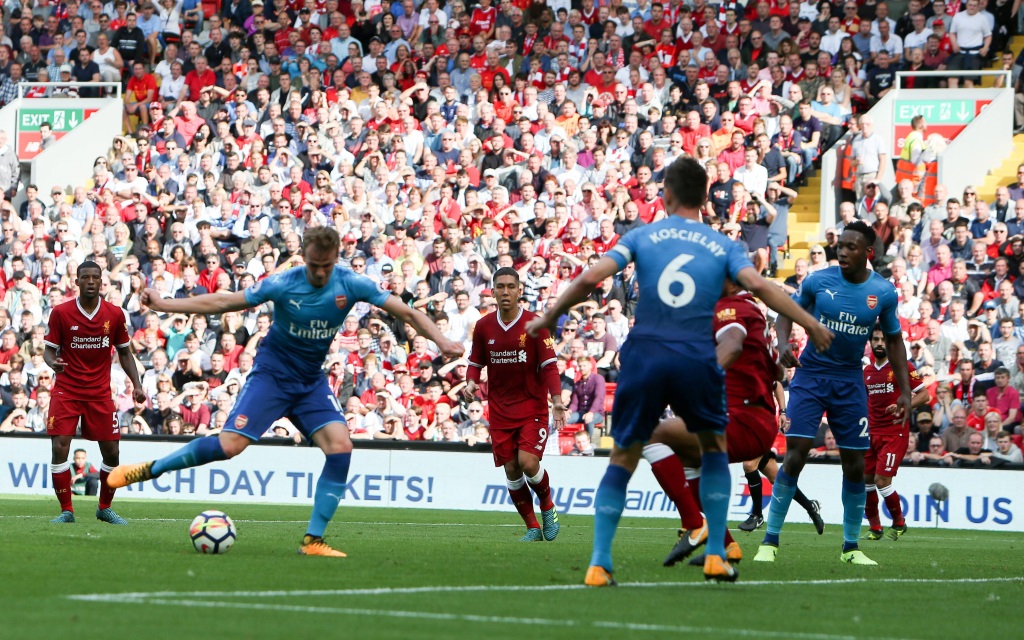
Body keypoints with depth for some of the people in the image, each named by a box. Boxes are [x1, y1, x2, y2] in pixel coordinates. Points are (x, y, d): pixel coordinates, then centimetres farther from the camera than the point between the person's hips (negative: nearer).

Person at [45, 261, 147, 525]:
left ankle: (105, 508, 22)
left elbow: (124, 353, 8)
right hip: (67, 391, -2)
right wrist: (52, 362, -26)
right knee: (59, 448, -13)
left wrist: (136, 384, -4)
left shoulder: (115, 314, -1)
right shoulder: (60, 313, -6)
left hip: (100, 393, 2)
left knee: (111, 452, 1)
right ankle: (66, 510, 0)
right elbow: (49, 350, -2)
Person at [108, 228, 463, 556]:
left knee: (340, 446, -16)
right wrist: (163, 305, -13)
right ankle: (146, 470, 0)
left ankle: (313, 540, -9)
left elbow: (405, 312, -8)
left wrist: (441, 341, -22)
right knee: (230, 444, -18)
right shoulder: (283, 283, -16)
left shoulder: (350, 284, -11)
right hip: (272, 372, -3)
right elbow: (222, 302, -10)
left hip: (312, 381, 3)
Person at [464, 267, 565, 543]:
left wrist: (557, 400, -21)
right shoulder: (484, 326, 2)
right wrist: (471, 382, -10)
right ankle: (532, 527, 12)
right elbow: (475, 363, 12)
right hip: (500, 409, 3)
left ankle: (548, 507, 12)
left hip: (532, 406, -3)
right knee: (511, 469, -1)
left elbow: (549, 365, -9)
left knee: (528, 462, -17)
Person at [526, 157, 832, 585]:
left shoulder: (642, 236, 9)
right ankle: (715, 556, 15)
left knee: (622, 460, 11)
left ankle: (599, 563, 2)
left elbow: (590, 279, -1)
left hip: (644, 356, 0)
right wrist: (809, 323, -1)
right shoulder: (722, 246, 10)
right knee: (714, 447, 23)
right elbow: (757, 285, -6)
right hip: (696, 359, 0)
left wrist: (549, 317, 11)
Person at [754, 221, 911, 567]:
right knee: (796, 453, -14)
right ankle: (770, 541, -8)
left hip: (850, 380, 2)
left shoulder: (883, 292, -3)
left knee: (854, 463, 2)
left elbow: (893, 340, 9)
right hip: (811, 373, -2)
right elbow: (788, 313, 5)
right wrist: (783, 343, -16)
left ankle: (851, 547, 16)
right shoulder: (818, 281, -8)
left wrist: (905, 390, 3)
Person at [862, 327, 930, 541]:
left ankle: (899, 523, 6)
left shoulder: (903, 367, -5)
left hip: (895, 433, -6)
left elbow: (924, 395, -6)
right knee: (865, 478, 1)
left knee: (881, 479, -14)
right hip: (872, 433, 6)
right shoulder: (867, 371, 14)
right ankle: (874, 528, 14)